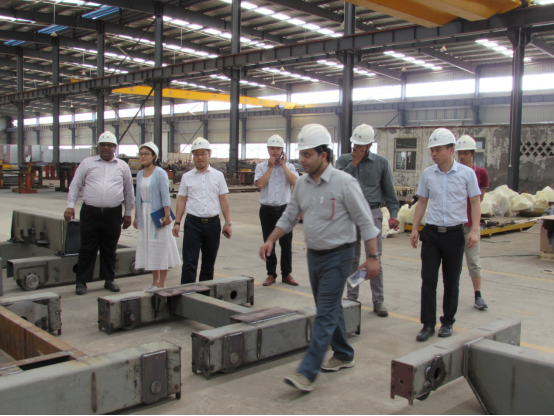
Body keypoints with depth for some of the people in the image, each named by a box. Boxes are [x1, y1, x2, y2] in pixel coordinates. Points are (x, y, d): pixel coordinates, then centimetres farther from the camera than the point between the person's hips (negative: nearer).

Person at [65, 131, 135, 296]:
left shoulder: (122, 166, 10)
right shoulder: (87, 163, 7)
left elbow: (128, 191, 15)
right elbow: (75, 185, 8)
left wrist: (128, 213, 14)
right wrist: (70, 206, -2)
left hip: (113, 214, 1)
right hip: (90, 213, -1)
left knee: (110, 249, 9)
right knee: (87, 248, 2)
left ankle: (109, 279, 21)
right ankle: (82, 281, 11)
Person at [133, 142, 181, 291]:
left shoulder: (160, 173, -8)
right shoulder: (140, 174, 11)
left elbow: (165, 196, -12)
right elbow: (138, 197, 15)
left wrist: (167, 215, -18)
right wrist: (136, 217, 15)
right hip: (144, 214, 7)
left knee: (160, 247, -1)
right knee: (148, 248, 10)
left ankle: (161, 284, 5)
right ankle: (155, 281, 20)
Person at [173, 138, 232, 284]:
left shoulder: (218, 176, 6)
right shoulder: (187, 177, 6)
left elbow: (224, 200, 5)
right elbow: (182, 200, 7)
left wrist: (228, 223, 1)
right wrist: (177, 222, 0)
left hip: (213, 223, 1)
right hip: (193, 224, -1)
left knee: (209, 262, 11)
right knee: (189, 263, -5)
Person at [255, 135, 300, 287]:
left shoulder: (289, 166, 4)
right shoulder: (261, 167, 4)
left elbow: (295, 182, -14)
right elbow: (260, 184, -13)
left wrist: (283, 164, -9)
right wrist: (271, 166, -10)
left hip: (284, 209, 0)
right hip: (267, 210, 0)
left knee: (286, 243, 3)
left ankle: (287, 274, 15)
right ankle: (271, 274, 17)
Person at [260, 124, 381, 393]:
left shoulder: (343, 183, -16)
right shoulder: (302, 184, 4)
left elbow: (365, 221, -13)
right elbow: (289, 217, 13)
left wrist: (373, 257, -14)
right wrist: (271, 241, 2)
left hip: (337, 256, -7)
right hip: (314, 254, 7)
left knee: (326, 313, -8)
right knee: (331, 308, 17)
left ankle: (308, 373, -9)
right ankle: (344, 356, 34)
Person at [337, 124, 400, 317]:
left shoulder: (381, 163, 4)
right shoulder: (344, 160, 6)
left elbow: (389, 191, 6)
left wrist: (394, 214, -2)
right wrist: (353, 163, -11)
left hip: (372, 214, -1)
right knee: (352, 259, 10)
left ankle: (378, 301, 6)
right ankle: (352, 297, 21)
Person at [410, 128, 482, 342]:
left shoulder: (466, 173, -4)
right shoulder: (427, 174, 3)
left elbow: (475, 202, -1)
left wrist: (475, 230, -11)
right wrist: (415, 228, 6)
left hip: (455, 234, -2)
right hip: (431, 233, 2)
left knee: (451, 282, 8)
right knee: (428, 280, -2)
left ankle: (448, 322, 23)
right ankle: (428, 324, 6)